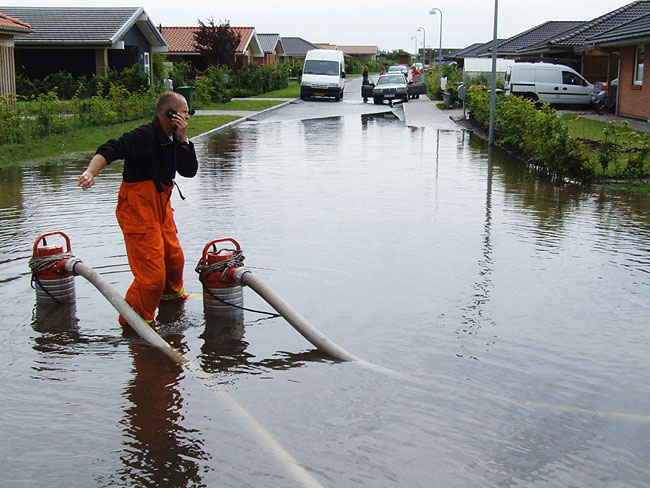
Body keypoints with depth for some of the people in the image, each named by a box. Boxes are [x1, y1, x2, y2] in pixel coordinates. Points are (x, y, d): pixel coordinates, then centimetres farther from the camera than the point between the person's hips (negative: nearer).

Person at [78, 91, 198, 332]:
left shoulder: (173, 139, 7)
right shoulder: (143, 136, -21)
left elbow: (189, 171, 3)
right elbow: (109, 150, -31)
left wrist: (183, 139, -9)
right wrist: (91, 172, -49)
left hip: (162, 209, 9)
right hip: (139, 212, -9)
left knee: (174, 258, 24)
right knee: (152, 274, -10)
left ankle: (171, 295, 53)